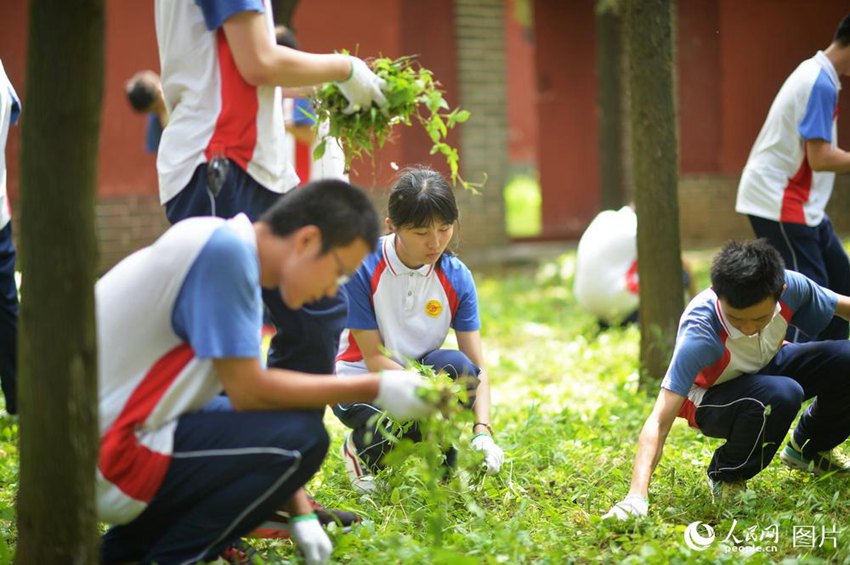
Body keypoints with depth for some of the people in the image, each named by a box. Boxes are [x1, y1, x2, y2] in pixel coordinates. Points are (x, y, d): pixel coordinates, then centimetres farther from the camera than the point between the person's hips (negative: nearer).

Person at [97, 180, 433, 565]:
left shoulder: (234, 257, 14)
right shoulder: (223, 248, -15)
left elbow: (249, 392, 17)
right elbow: (248, 392, -16)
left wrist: (300, 515, 13)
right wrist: (374, 389, -10)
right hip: (104, 459, -10)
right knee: (300, 439, -14)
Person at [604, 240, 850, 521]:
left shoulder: (790, 286, -27)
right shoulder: (698, 334, -39)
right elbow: (659, 422, -42)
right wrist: (637, 496, -52)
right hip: (711, 398, -6)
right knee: (780, 394, -37)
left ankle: (809, 450, 12)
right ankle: (725, 477, -9)